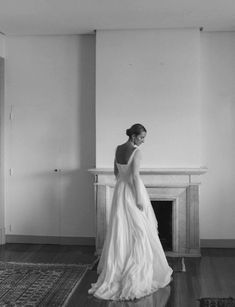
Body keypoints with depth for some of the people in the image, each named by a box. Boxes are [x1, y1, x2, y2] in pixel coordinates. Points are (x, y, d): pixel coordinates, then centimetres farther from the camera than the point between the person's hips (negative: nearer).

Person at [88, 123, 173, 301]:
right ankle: (140, 270, 10)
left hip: (120, 190, 7)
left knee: (121, 231, 13)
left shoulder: (118, 149, 7)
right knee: (139, 230, 3)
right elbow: (135, 175, -21)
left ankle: (116, 268, 20)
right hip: (133, 190, -7)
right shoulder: (136, 151, -15)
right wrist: (139, 198, -19)